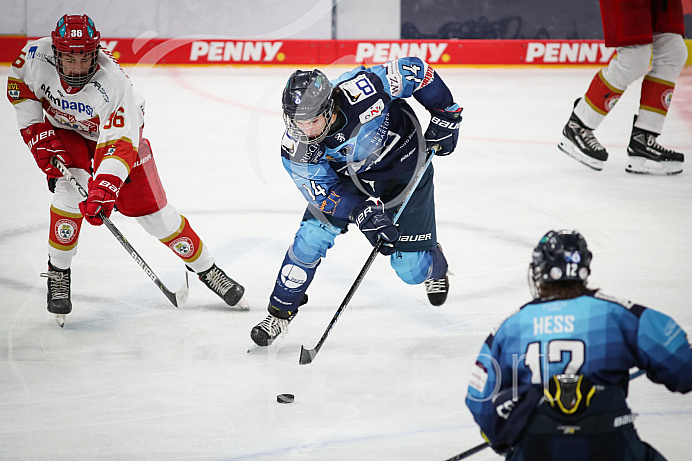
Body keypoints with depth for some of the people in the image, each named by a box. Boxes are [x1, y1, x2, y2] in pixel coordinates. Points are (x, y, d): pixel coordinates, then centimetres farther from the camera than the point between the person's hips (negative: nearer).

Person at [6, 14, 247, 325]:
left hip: (118, 131, -2)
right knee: (69, 189, -25)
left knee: (153, 211, -3)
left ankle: (204, 267, 16)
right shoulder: (36, 56, -29)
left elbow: (119, 146, -43)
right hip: (65, 132, 2)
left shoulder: (114, 84, -39)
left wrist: (103, 190, -55)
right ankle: (58, 274, -7)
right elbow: (20, 88, -6)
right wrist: (37, 134, -12)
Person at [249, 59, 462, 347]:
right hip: (347, 176, 2)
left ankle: (435, 266, 37)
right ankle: (280, 311, 6)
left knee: (411, 269, -1)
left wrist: (445, 118, -17)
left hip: (404, 166, -2)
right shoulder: (295, 150, -27)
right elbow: (324, 193, -21)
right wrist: (365, 214, -38)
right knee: (311, 237, -15)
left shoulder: (361, 90, -38)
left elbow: (414, 69, -23)